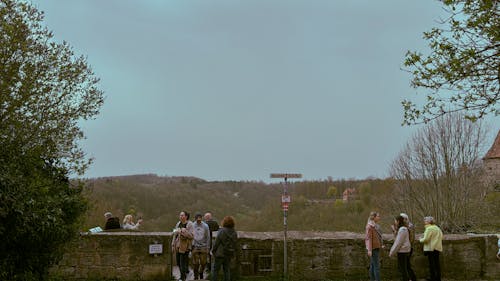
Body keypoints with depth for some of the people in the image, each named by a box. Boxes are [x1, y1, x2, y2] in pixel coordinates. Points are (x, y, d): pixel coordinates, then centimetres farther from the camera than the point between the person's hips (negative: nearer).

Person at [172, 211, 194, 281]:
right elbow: (175, 235, 16)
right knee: (178, 263, 12)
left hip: (185, 247, -6)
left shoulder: (190, 224, -8)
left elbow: (191, 235, -18)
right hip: (178, 246, 6)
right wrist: (173, 245, 15)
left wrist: (182, 231, -24)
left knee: (183, 263, -5)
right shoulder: (178, 224, 11)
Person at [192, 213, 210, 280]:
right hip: (195, 247, -1)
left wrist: (208, 247, 1)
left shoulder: (205, 226, 0)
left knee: (203, 262, 2)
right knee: (195, 263, 0)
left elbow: (208, 237, 4)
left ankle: (201, 272, 28)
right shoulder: (192, 226, -2)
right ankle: (196, 276, 15)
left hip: (203, 247, 1)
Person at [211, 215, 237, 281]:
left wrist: (212, 251, 1)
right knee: (226, 269, 15)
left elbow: (216, 243, -12)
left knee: (215, 269, 6)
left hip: (220, 254, -5)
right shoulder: (234, 233, 2)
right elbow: (235, 245, 8)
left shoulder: (221, 231, -16)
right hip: (229, 255, 6)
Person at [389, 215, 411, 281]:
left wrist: (392, 252, -14)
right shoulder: (404, 229, 14)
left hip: (402, 251, -9)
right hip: (404, 251, 9)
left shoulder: (402, 230, -16)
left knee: (403, 269, -4)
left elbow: (398, 243, -18)